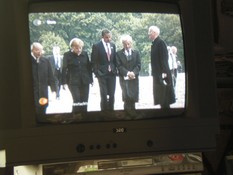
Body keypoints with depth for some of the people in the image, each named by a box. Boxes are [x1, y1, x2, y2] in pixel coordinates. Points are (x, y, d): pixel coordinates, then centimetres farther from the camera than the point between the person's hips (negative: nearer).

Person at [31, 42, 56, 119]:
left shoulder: (45, 61, 6)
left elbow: (50, 76, 9)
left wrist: (53, 89, 5)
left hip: (43, 93, 4)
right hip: (32, 93, -4)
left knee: (42, 112, 8)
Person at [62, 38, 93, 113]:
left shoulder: (85, 54, 6)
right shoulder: (67, 55, -3)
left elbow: (89, 67, 12)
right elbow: (64, 69, -4)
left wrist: (90, 79, 9)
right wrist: (64, 82, -10)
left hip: (85, 82, 4)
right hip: (73, 82, -3)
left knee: (84, 102, 3)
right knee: (77, 101, -14)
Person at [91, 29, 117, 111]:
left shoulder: (113, 45, 10)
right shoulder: (96, 46, -5)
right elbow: (94, 61, -3)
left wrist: (115, 70, 8)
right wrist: (97, 73, -8)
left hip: (112, 73, 4)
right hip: (102, 74, -4)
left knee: (112, 95, 3)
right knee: (104, 95, -4)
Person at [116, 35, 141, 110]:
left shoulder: (136, 52, 14)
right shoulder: (119, 53, 6)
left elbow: (138, 65, 6)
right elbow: (119, 66, -3)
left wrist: (133, 72, -12)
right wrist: (127, 73, -16)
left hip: (134, 78, 2)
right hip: (124, 78, -2)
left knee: (133, 98, 0)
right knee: (127, 97, -15)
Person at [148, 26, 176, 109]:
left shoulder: (160, 42, -11)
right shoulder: (154, 43, 15)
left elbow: (164, 58, -18)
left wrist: (164, 72, -22)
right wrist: (154, 73, 15)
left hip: (162, 74, -9)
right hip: (157, 74, 9)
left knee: (164, 98, -6)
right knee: (160, 97, 11)